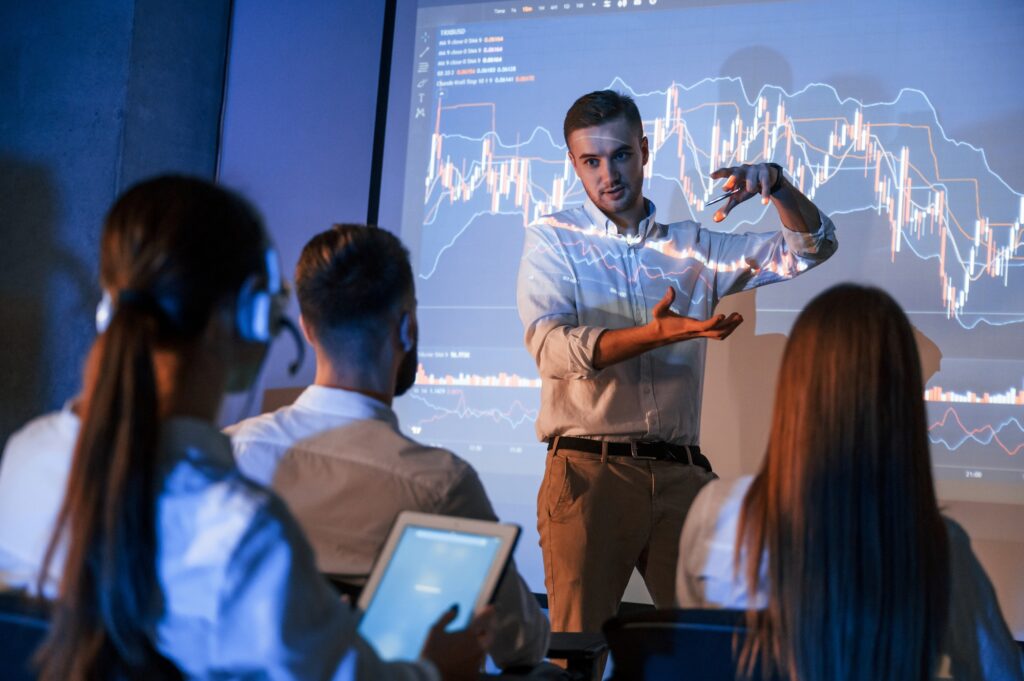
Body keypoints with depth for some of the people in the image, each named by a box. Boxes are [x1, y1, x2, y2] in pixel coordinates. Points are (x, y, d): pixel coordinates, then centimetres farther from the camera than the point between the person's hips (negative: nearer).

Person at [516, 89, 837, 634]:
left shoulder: (694, 247, 16)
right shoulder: (552, 240, 7)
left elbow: (811, 247, 14)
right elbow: (551, 345, -10)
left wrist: (776, 185, -6)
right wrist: (657, 334, -24)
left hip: (682, 473, 3)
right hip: (589, 469, -3)